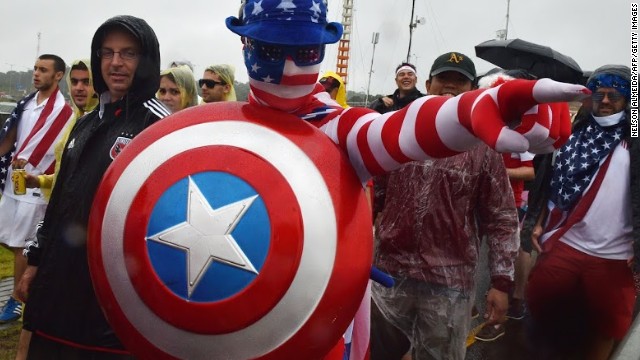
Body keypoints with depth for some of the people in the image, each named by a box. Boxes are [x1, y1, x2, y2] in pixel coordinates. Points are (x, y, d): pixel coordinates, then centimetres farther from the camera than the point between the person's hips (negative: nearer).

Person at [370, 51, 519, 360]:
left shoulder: (484, 148, -1)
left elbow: (502, 219, -1)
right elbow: (373, 192, 11)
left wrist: (501, 282, -5)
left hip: (449, 283, -1)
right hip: (388, 271, 2)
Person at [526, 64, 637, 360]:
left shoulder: (633, 141, -1)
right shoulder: (575, 135, 8)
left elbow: (634, 196, -3)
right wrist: (540, 223, 8)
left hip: (614, 255, -2)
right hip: (563, 244, 2)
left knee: (604, 325, 11)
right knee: (544, 311, 7)